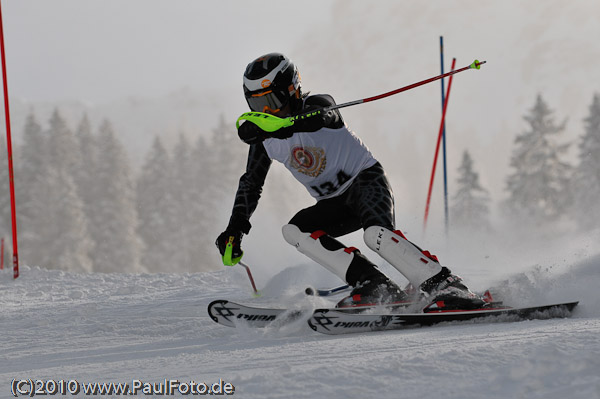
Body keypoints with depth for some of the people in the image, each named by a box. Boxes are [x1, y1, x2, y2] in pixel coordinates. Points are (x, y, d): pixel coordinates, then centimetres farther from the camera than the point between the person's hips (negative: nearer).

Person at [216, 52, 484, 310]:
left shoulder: (318, 105, -14)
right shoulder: (264, 140, 4)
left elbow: (316, 118, -39)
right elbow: (251, 184, 14)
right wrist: (235, 228, 2)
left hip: (366, 180, -7)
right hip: (335, 204, 7)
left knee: (376, 235, -34)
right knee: (294, 230, -20)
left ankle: (445, 285, -33)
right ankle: (374, 285, -28)